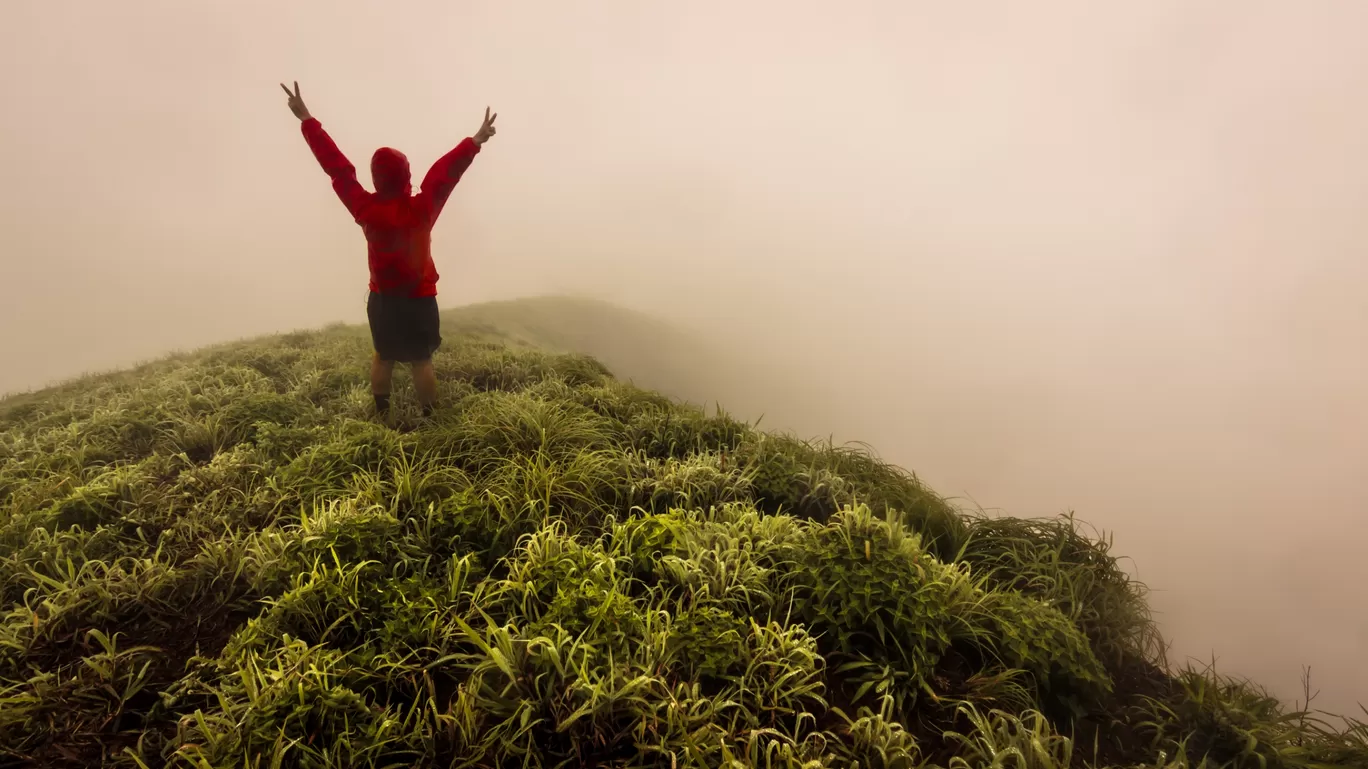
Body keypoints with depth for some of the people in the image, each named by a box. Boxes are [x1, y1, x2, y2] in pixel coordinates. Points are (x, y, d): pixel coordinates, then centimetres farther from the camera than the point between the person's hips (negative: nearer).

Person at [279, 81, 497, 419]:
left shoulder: (366, 209, -15)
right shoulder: (423, 208, -20)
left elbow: (337, 166, -8)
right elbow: (446, 171, -13)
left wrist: (307, 119, 0)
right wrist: (476, 140, -5)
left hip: (382, 300, 2)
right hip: (421, 300, -2)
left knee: (383, 357, 19)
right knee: (422, 361, 5)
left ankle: (381, 415, 26)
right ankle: (430, 418, 10)